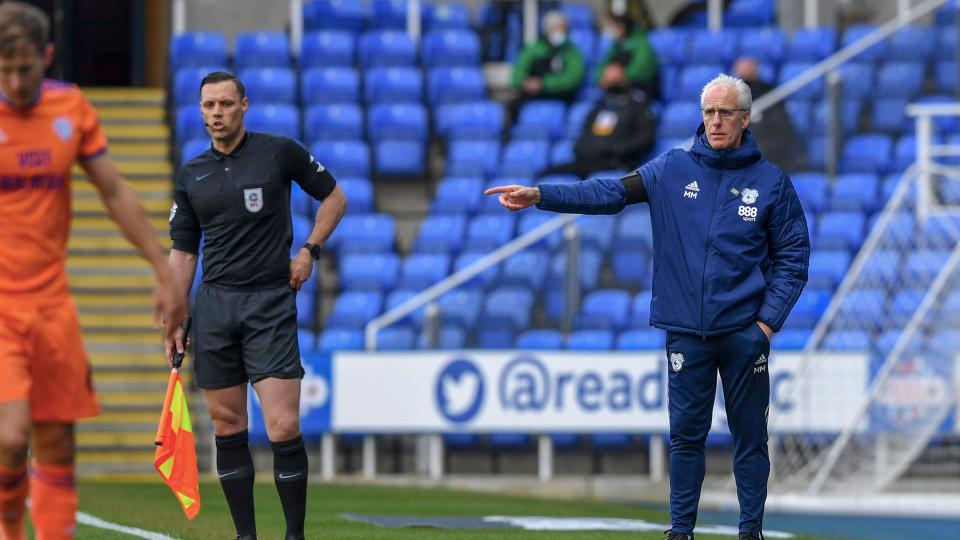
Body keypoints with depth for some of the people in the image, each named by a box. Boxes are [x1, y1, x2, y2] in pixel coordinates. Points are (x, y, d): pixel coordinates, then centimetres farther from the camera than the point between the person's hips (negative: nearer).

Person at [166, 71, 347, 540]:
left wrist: (309, 251, -1)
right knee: (227, 427, 4)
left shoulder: (280, 152, -1)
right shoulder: (191, 175, 9)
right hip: (214, 304, 4)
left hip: (270, 304, -4)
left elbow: (334, 197, 11)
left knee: (283, 428, -12)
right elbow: (182, 251, 13)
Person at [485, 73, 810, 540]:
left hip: (744, 331, -1)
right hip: (686, 330, 1)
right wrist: (539, 195, -17)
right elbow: (612, 193, -5)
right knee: (685, 433, 5)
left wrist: (768, 320, -6)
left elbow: (792, 256, 3)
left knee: (749, 435, 3)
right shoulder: (673, 169, 4)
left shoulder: (771, 181, 1)